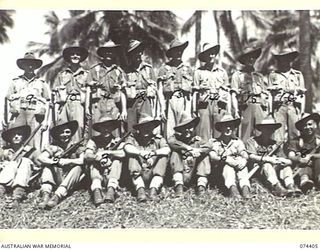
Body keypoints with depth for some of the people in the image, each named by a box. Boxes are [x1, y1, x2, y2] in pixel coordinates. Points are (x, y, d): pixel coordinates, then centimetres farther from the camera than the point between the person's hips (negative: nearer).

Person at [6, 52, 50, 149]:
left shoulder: (42, 84, 14)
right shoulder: (15, 82, 15)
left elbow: (47, 104, 12)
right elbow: (8, 102, 13)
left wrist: (45, 121, 4)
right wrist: (9, 120, 4)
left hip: (36, 117, 0)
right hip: (18, 116, 1)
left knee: (35, 147, -8)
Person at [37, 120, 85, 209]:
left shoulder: (77, 147, 3)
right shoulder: (53, 147, 5)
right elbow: (40, 158, -12)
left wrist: (69, 161, -26)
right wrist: (55, 162, -28)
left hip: (71, 182, -1)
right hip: (56, 181, 1)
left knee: (78, 167, -26)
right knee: (47, 165, -17)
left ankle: (57, 196, -38)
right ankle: (46, 194, -34)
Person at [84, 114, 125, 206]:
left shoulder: (117, 141, 1)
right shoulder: (94, 141, 1)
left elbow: (123, 153, -18)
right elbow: (87, 156, -15)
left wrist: (107, 152, -23)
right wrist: (96, 157, -37)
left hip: (112, 174, 0)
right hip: (97, 173, 0)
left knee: (117, 160, -22)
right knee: (93, 163, -24)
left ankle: (111, 189, -38)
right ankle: (96, 190, -42)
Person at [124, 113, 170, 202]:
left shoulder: (158, 139, 4)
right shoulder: (133, 138, 4)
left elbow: (167, 150, -15)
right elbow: (127, 147, -18)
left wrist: (153, 153, -32)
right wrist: (140, 153, -35)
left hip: (153, 175, 0)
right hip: (138, 175, 0)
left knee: (163, 157, -18)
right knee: (132, 156, -20)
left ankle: (153, 190, -28)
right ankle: (140, 190, -30)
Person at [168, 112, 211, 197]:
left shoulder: (197, 140, 8)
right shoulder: (177, 137, 3)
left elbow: (207, 148, -11)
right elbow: (170, 142, -21)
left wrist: (198, 150, -34)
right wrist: (189, 148, -29)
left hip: (192, 176, 1)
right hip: (178, 173, -1)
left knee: (205, 155, -12)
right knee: (175, 153, -18)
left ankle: (201, 186, -22)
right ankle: (178, 186, -28)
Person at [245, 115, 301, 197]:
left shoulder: (276, 144, 20)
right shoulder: (252, 141, 5)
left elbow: (282, 158, 10)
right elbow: (251, 157, -8)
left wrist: (288, 161, -16)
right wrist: (268, 159, -21)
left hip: (274, 169, 4)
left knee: (285, 164, -20)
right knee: (267, 165, -33)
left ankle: (290, 186, -38)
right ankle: (276, 187, -50)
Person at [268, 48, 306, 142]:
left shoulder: (298, 74, 14)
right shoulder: (273, 75, 12)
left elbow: (302, 93, 13)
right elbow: (271, 91, 9)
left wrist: (302, 110, 6)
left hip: (294, 106, 1)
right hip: (279, 106, -1)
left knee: (294, 132, -4)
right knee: (279, 132, -6)